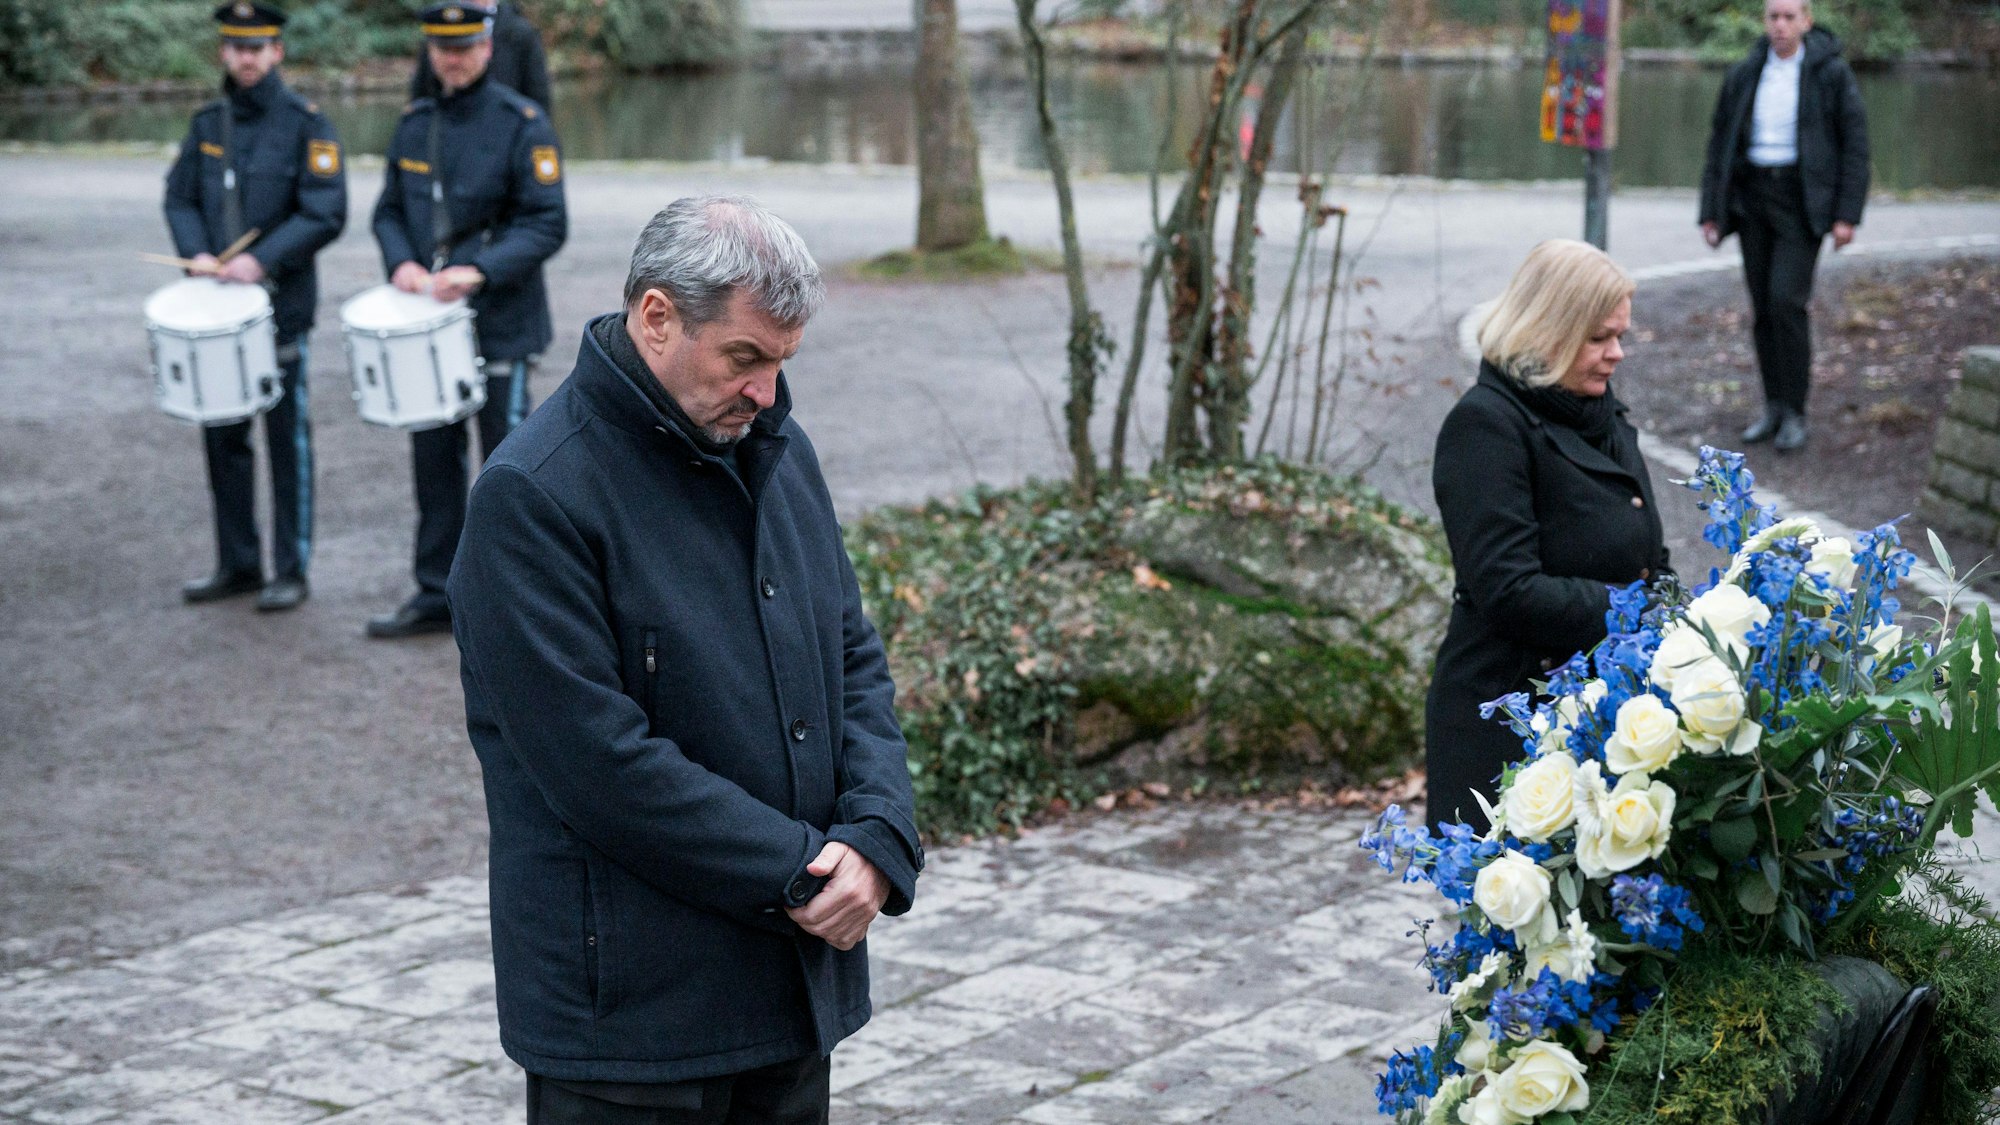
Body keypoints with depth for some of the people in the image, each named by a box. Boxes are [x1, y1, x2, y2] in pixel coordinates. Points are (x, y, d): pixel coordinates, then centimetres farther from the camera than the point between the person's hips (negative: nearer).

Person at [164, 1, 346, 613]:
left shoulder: (306, 124, -6)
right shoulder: (208, 123, 9)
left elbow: (326, 213, -12)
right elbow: (179, 196, 12)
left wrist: (262, 261, -19)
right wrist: (196, 252, -7)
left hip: (281, 307, -5)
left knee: (288, 439, 2)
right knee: (222, 436, 11)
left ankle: (290, 570, 10)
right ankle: (238, 563, 22)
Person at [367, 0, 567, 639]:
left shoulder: (523, 124, -8)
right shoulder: (414, 125, 9)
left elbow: (547, 224, -12)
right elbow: (390, 210, 14)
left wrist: (479, 270, -24)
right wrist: (401, 262, -7)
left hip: (501, 328, -5)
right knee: (433, 461, 10)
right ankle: (437, 595, 20)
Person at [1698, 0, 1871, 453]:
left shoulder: (1832, 74, -3)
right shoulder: (1744, 76, 7)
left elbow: (1855, 144, -3)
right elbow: (1719, 144, 12)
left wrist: (1847, 214, -10)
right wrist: (1711, 211, 7)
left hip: (1803, 202, -4)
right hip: (1752, 198, 4)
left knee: (1787, 300, -15)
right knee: (1762, 308, 6)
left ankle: (1795, 412, -6)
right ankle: (1773, 409, 16)